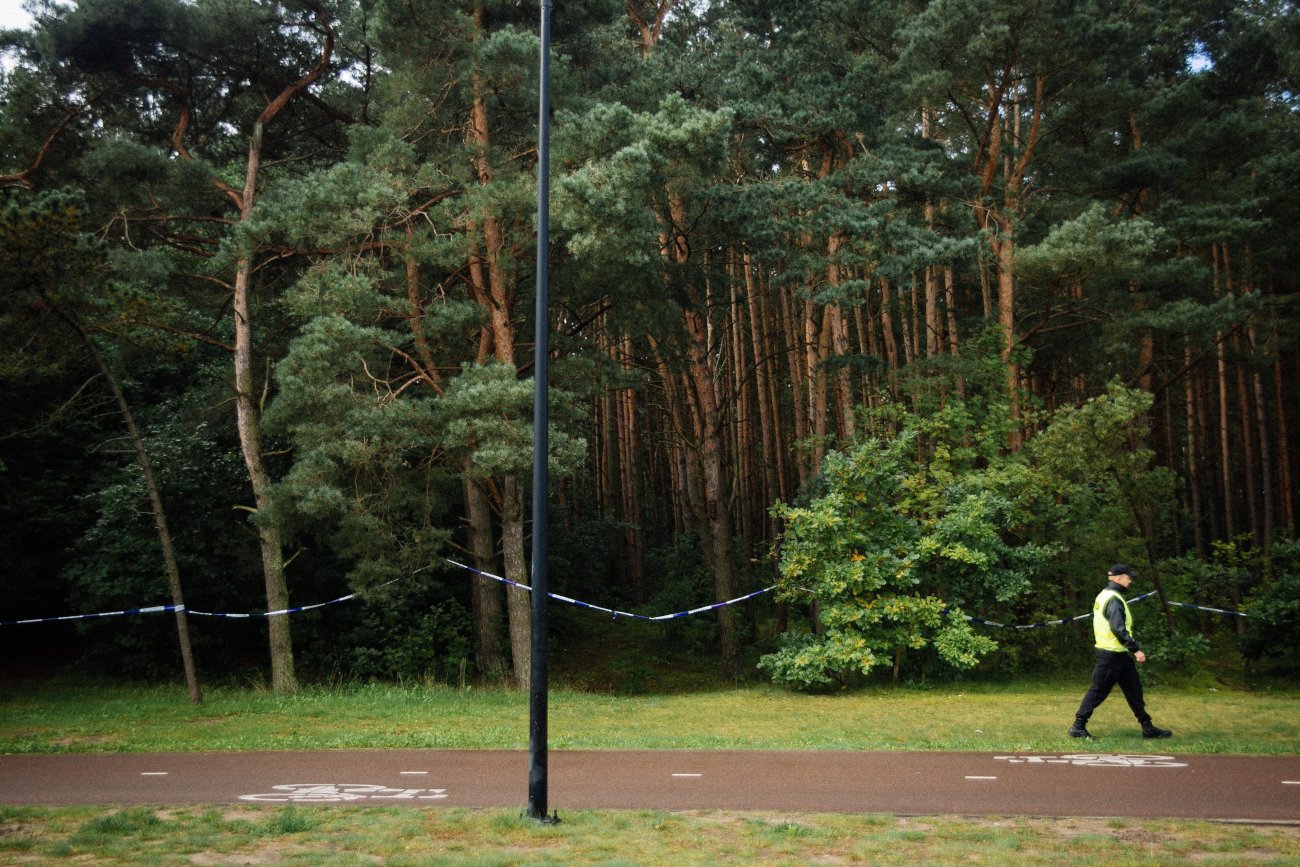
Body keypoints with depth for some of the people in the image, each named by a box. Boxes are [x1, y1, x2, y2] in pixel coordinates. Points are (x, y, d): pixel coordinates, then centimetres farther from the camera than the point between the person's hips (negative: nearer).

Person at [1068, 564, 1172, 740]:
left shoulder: (1105, 595, 13)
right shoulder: (1114, 600, -19)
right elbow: (1118, 629, -27)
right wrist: (1136, 649, -24)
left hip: (1117, 653, 10)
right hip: (1112, 654, -10)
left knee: (1134, 688, 13)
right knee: (1098, 690, -3)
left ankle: (1147, 727, 18)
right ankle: (1078, 726, 4)